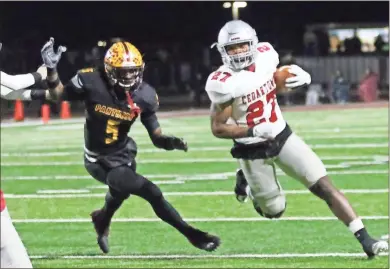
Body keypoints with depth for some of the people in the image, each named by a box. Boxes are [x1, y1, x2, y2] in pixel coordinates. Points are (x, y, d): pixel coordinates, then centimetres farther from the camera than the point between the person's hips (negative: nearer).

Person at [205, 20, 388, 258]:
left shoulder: (266, 57, -9)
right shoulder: (223, 83, -23)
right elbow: (218, 129, -17)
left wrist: (301, 78, -9)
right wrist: (253, 131, -30)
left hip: (283, 137, 4)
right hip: (252, 151, -3)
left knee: (325, 186, -7)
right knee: (274, 211, 8)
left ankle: (366, 240, -7)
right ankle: (246, 181, 39)